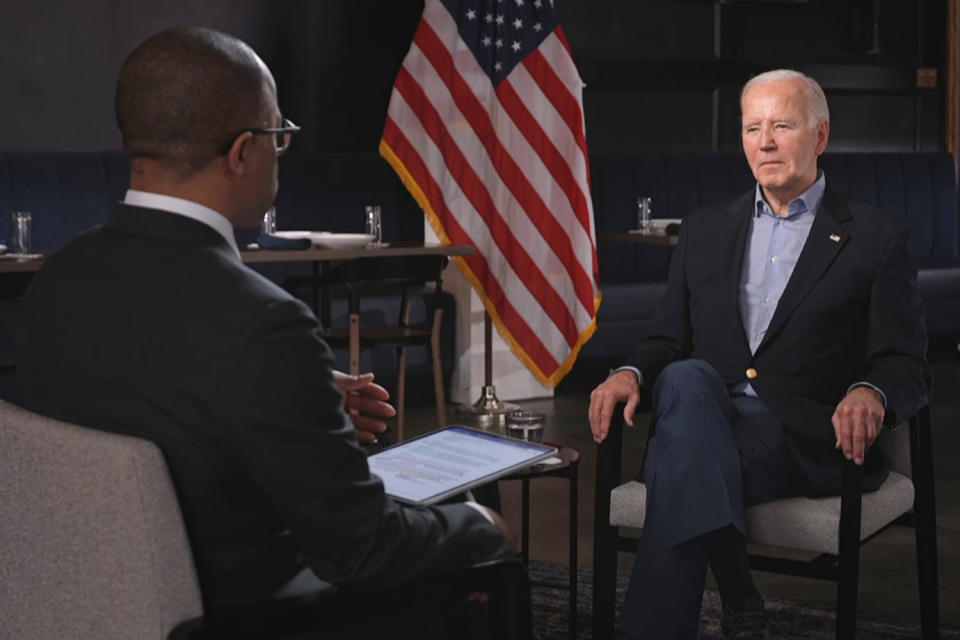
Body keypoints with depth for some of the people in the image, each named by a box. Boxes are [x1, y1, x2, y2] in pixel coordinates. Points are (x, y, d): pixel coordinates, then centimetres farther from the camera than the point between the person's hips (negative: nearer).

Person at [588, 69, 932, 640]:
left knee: (683, 462, -34)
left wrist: (870, 394, -22)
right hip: (707, 416, 4)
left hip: (806, 441, -3)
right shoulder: (704, 231, 21)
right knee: (686, 378, -34)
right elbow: (668, 341, 18)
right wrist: (632, 373, -7)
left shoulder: (878, 237, 9)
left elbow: (908, 367, 3)